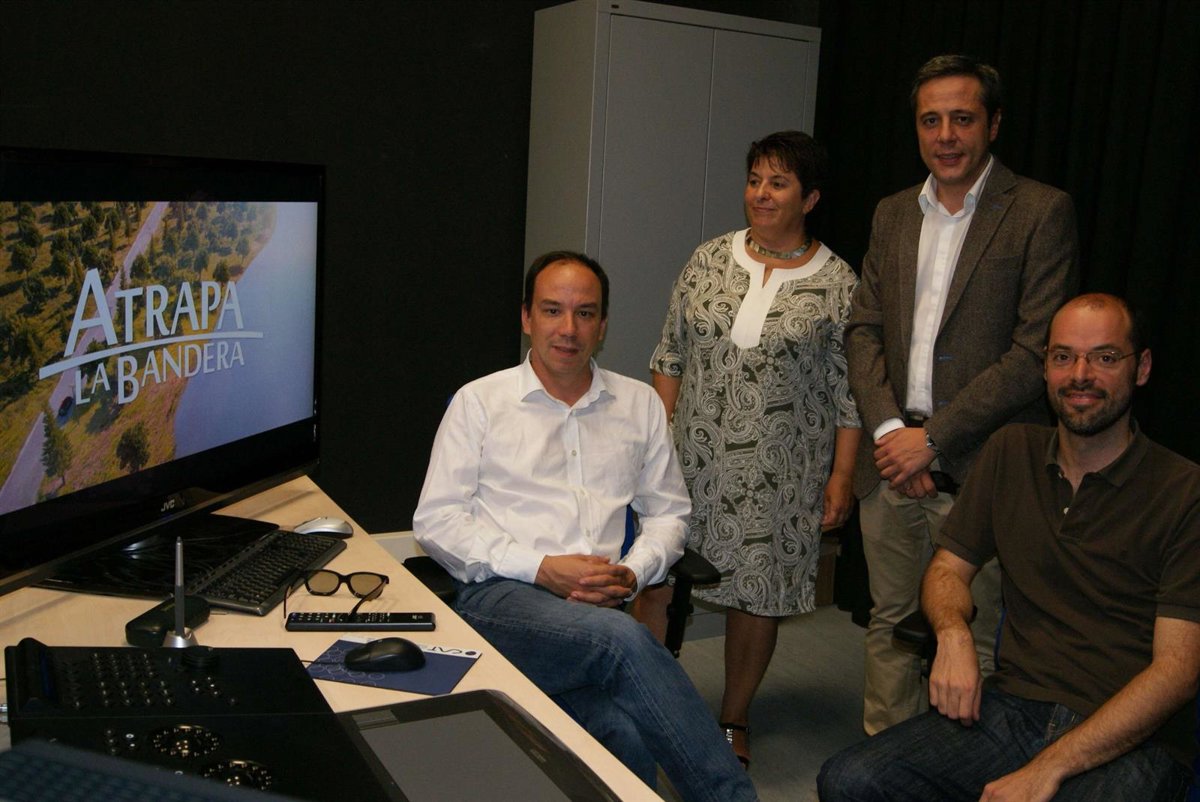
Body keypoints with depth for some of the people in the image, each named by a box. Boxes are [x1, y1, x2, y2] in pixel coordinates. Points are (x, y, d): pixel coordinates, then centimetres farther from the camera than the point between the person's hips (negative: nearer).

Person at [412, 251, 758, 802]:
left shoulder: (640, 404, 19)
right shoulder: (480, 401, 10)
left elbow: (668, 513, 22)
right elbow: (435, 519, 3)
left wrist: (632, 573, -1)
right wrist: (541, 568, -9)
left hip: (602, 606, 2)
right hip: (501, 597, -2)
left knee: (624, 731, -34)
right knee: (621, 638, -35)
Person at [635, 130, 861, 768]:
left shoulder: (837, 284, -2)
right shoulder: (708, 260, 5)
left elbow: (847, 390, -1)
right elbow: (670, 356, 8)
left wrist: (842, 476, -4)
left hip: (778, 473, -2)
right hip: (693, 458, 2)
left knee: (758, 593, 9)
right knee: (657, 578, 1)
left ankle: (733, 721, 29)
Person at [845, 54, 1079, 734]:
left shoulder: (1042, 212, -5)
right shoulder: (893, 213, 13)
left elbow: (1037, 350, -12)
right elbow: (864, 329, 10)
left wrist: (934, 438, -14)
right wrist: (887, 429, -5)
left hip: (980, 467, -5)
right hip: (892, 460, 5)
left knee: (973, 639, 3)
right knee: (890, 623, 15)